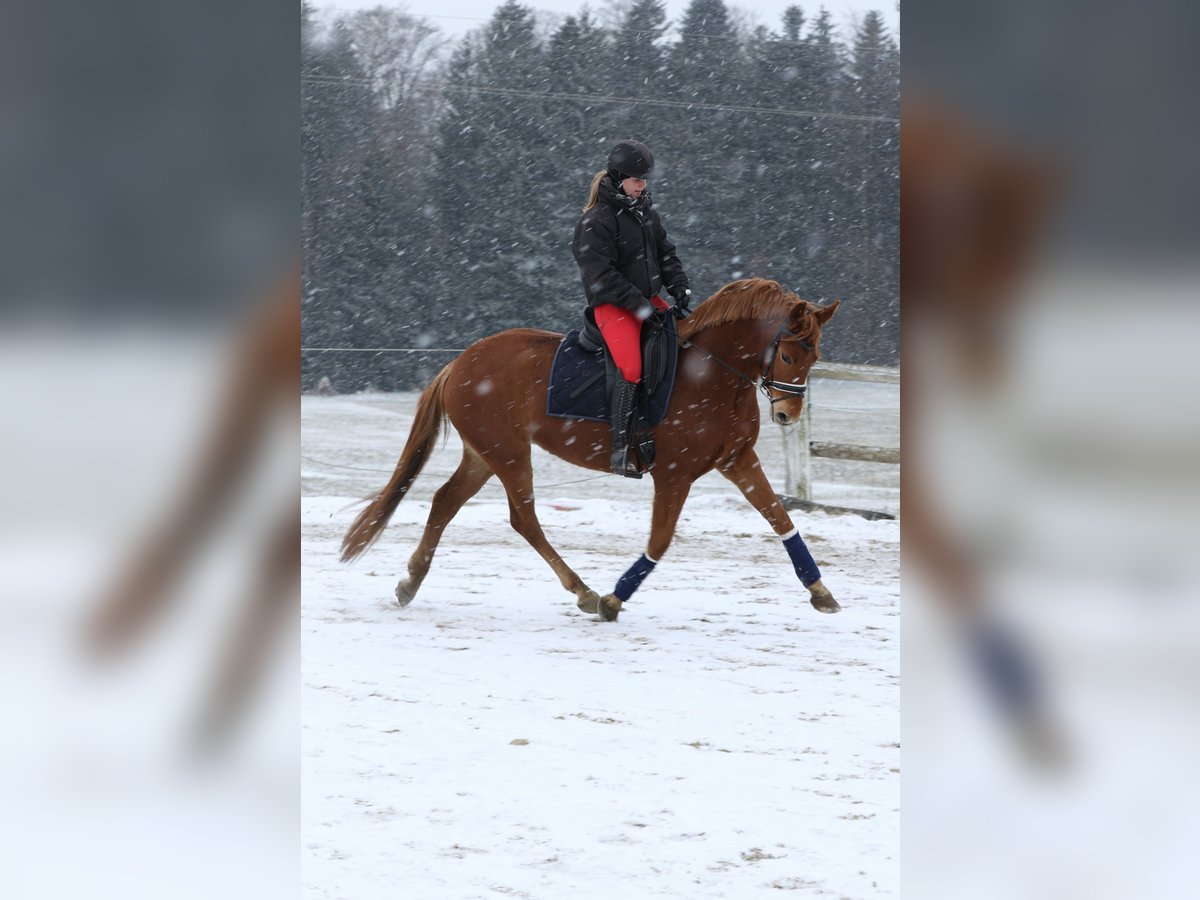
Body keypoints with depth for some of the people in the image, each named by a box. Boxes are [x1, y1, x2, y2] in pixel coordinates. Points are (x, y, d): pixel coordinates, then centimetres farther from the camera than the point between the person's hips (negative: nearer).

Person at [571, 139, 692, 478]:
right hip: (612, 306, -8)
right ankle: (620, 449, -24)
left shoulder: (645, 210, 11)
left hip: (649, 298, 8)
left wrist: (679, 288, 1)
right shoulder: (596, 221, -13)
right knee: (631, 367, -27)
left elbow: (665, 253, 18)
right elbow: (600, 275, -17)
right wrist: (639, 304, -21)